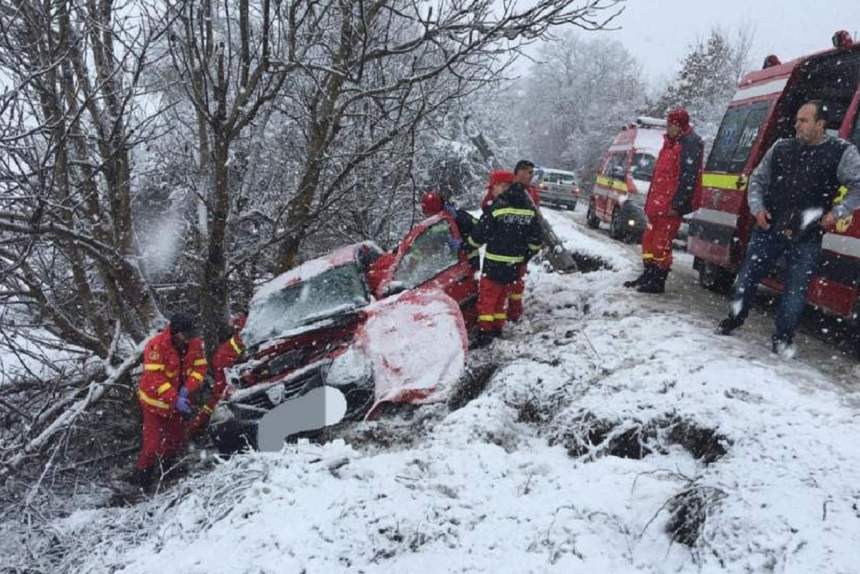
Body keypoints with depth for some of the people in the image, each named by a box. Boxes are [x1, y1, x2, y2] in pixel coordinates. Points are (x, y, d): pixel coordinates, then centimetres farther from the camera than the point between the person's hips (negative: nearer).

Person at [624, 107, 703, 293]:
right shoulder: (670, 142, 19)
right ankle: (648, 276, 26)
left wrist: (677, 204, -22)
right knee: (649, 240, 15)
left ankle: (658, 282, 2)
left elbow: (688, 177, -18)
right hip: (657, 202, 10)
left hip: (671, 204, -10)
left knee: (662, 244, -6)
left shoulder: (690, 143, -11)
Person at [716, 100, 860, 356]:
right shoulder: (781, 147, 7)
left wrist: (837, 212, -11)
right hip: (769, 229, 3)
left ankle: (783, 338, 19)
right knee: (746, 277, 9)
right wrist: (757, 208, 1)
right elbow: (757, 179, 15)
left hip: (806, 237, -2)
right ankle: (735, 318, 31)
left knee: (795, 291, 3)